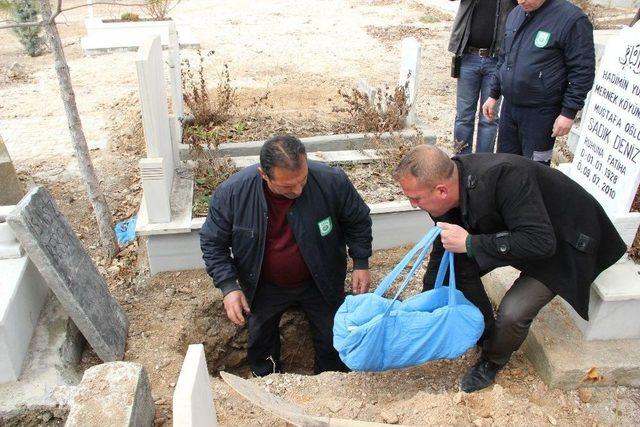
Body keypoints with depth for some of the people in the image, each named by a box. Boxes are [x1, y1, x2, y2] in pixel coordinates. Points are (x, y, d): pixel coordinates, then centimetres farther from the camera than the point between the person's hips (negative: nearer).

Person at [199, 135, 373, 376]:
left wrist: (361, 263, -9)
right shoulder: (232, 193, -29)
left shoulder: (332, 181, -30)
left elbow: (357, 220, -8)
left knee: (332, 342, 19)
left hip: (320, 283, 0)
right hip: (265, 288, 1)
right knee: (260, 347, 23)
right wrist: (228, 286, -20)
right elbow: (213, 242, -12)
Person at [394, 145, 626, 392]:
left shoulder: (502, 176, -39)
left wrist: (469, 243, -36)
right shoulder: (448, 185, -15)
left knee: (512, 312, -21)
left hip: (565, 243, -7)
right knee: (458, 266, -6)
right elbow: (444, 248, -1)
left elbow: (541, 243, -40)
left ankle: (493, 360, 12)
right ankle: (485, 334, 18)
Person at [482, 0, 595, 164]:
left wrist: (569, 113, -15)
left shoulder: (571, 19, -14)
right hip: (509, 106, 6)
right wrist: (494, 95, 16)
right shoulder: (515, 14, 7)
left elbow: (582, 71, -13)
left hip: (541, 113, -6)